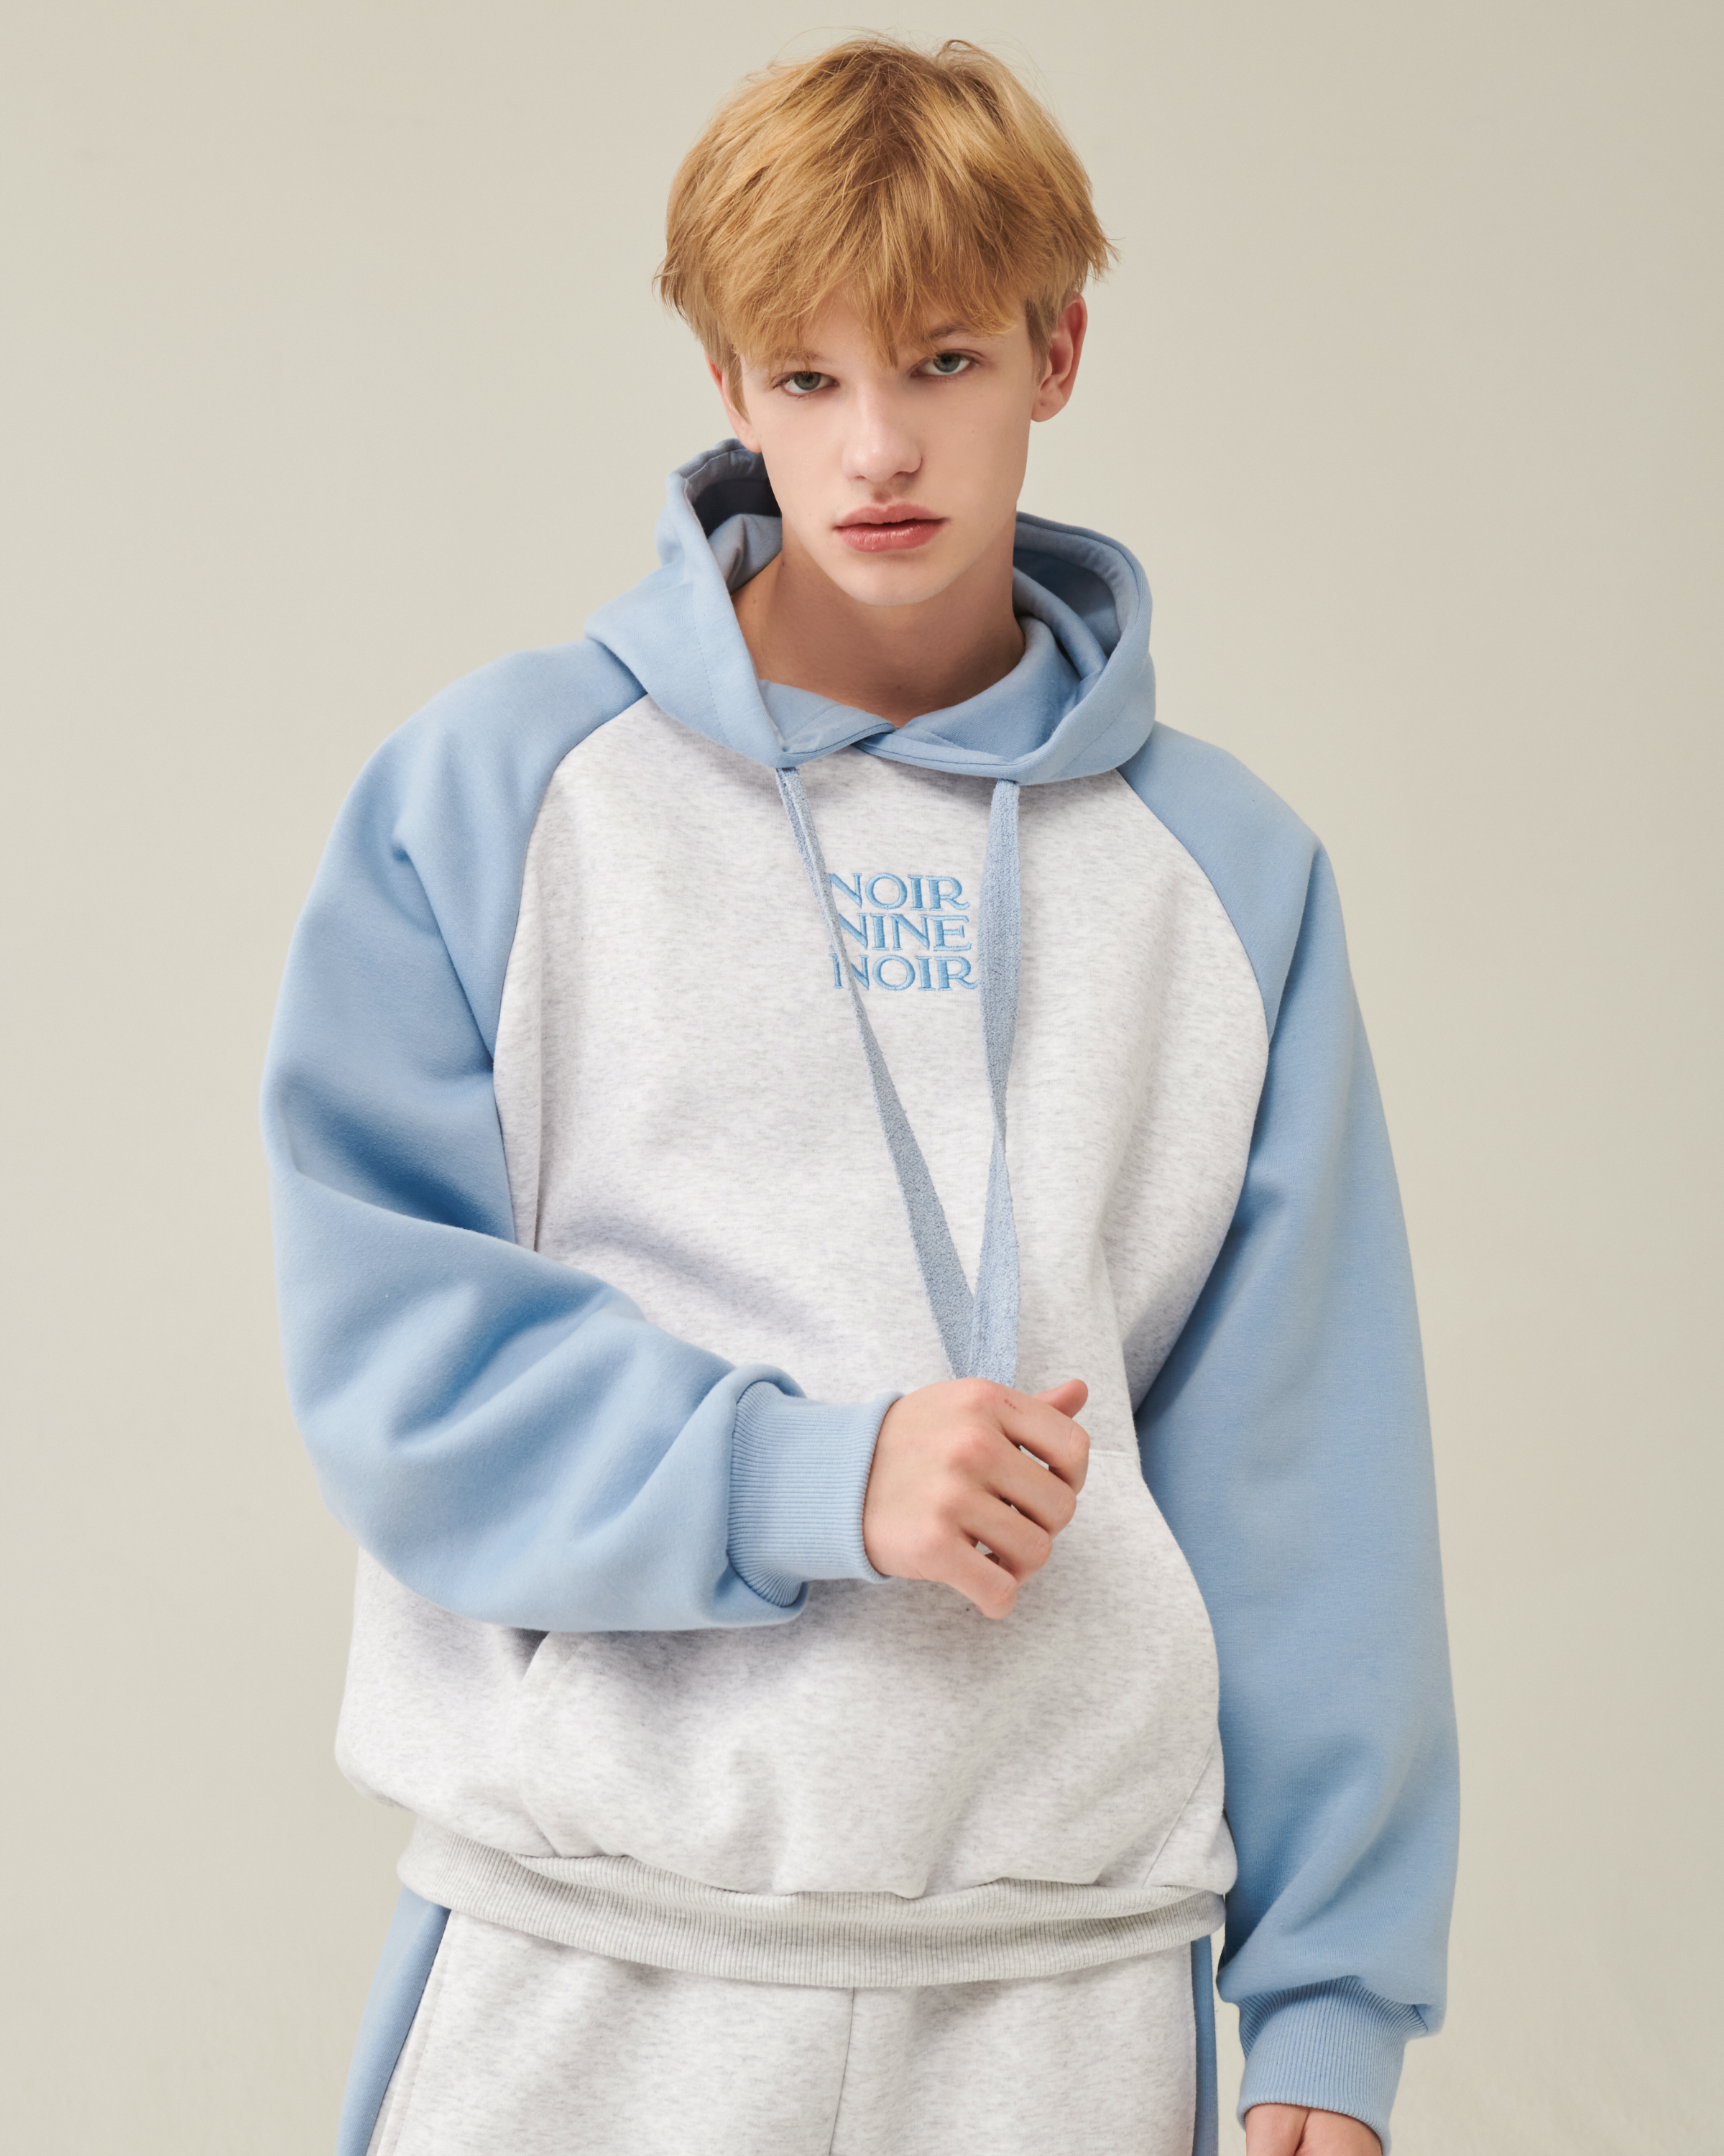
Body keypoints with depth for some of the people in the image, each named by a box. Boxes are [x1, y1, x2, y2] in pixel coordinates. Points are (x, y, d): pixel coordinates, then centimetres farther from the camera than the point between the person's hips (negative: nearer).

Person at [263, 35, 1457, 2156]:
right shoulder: (494, 788, 0)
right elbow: (384, 1326, -5)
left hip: (1073, 1971, 2)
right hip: (585, 1959, -1)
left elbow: (1299, 1471, 6)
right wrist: (811, 1477, -18)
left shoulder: (1227, 869, 6)